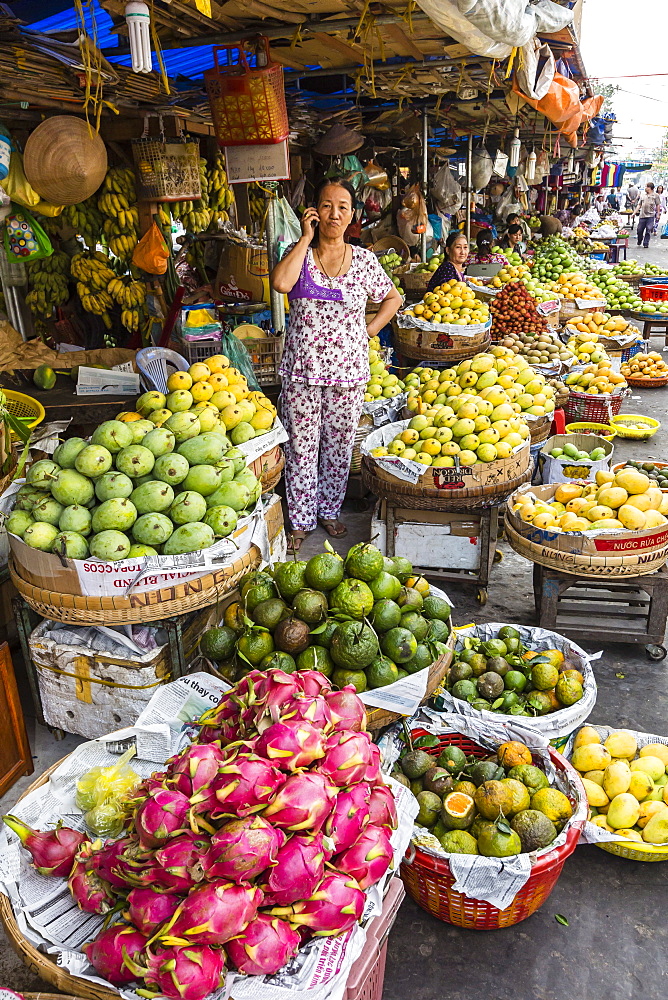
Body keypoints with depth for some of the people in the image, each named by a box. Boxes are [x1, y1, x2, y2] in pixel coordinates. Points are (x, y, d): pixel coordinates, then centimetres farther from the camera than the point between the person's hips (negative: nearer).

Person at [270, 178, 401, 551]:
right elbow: (281, 283, -22)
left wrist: (370, 330, 3)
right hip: (302, 372, -1)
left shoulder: (363, 260, 3)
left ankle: (329, 510, 31)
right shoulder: (300, 254, 1)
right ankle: (302, 520, 21)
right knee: (302, 448, 6)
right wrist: (306, 238, -12)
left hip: (348, 373, 1)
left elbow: (393, 298, 16)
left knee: (339, 447, 12)